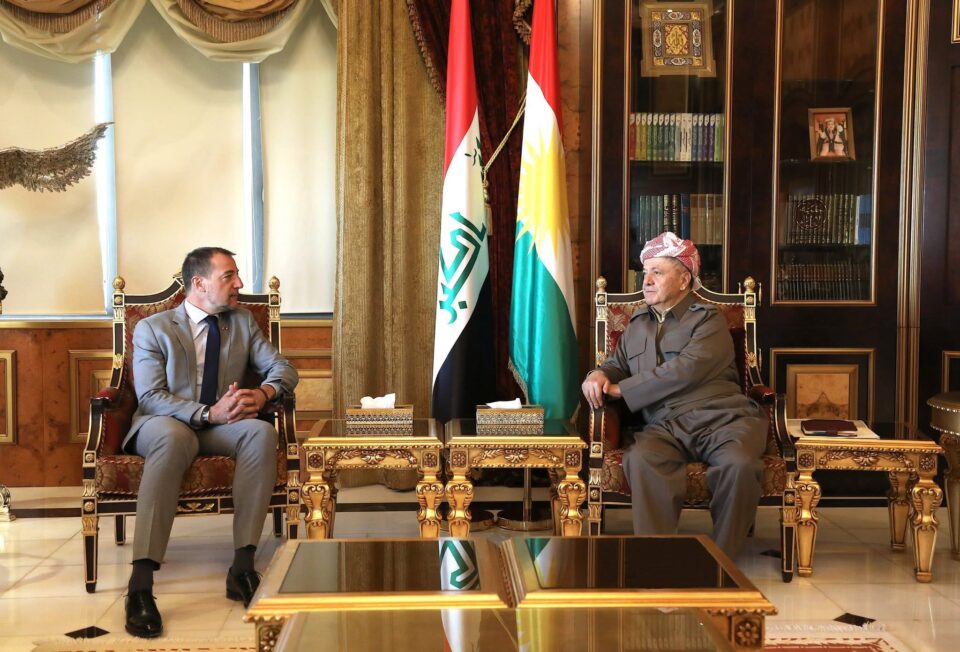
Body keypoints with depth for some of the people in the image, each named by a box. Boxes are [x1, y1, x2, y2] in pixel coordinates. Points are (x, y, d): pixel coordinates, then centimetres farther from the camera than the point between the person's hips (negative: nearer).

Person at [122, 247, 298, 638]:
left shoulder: (243, 322, 15)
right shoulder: (152, 329, 3)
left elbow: (283, 369, 10)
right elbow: (151, 397, -8)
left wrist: (263, 393, -14)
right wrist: (208, 413, -24)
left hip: (223, 426, 4)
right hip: (163, 424, -3)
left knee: (262, 432, -31)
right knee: (173, 436, -40)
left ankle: (242, 567, -33)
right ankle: (141, 583, -45)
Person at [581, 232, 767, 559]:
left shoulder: (708, 320, 7)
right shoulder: (638, 324, 26)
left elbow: (687, 371, -8)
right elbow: (618, 364, 34)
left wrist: (621, 389, -7)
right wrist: (599, 375, 7)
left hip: (718, 418, -3)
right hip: (664, 425, 3)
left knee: (739, 463, -36)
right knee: (641, 459, -33)